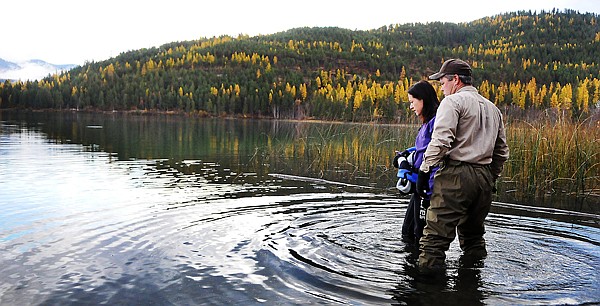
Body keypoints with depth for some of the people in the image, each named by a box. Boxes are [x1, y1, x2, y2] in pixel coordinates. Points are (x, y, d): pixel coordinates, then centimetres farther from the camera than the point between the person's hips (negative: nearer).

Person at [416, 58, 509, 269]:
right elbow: (502, 151, 23)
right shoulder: (493, 108, 22)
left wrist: (424, 170, -12)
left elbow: (440, 141, -17)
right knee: (473, 235, 21)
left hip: (456, 174, -8)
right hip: (484, 177, 8)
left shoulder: (453, 101, -4)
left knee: (436, 236, -8)